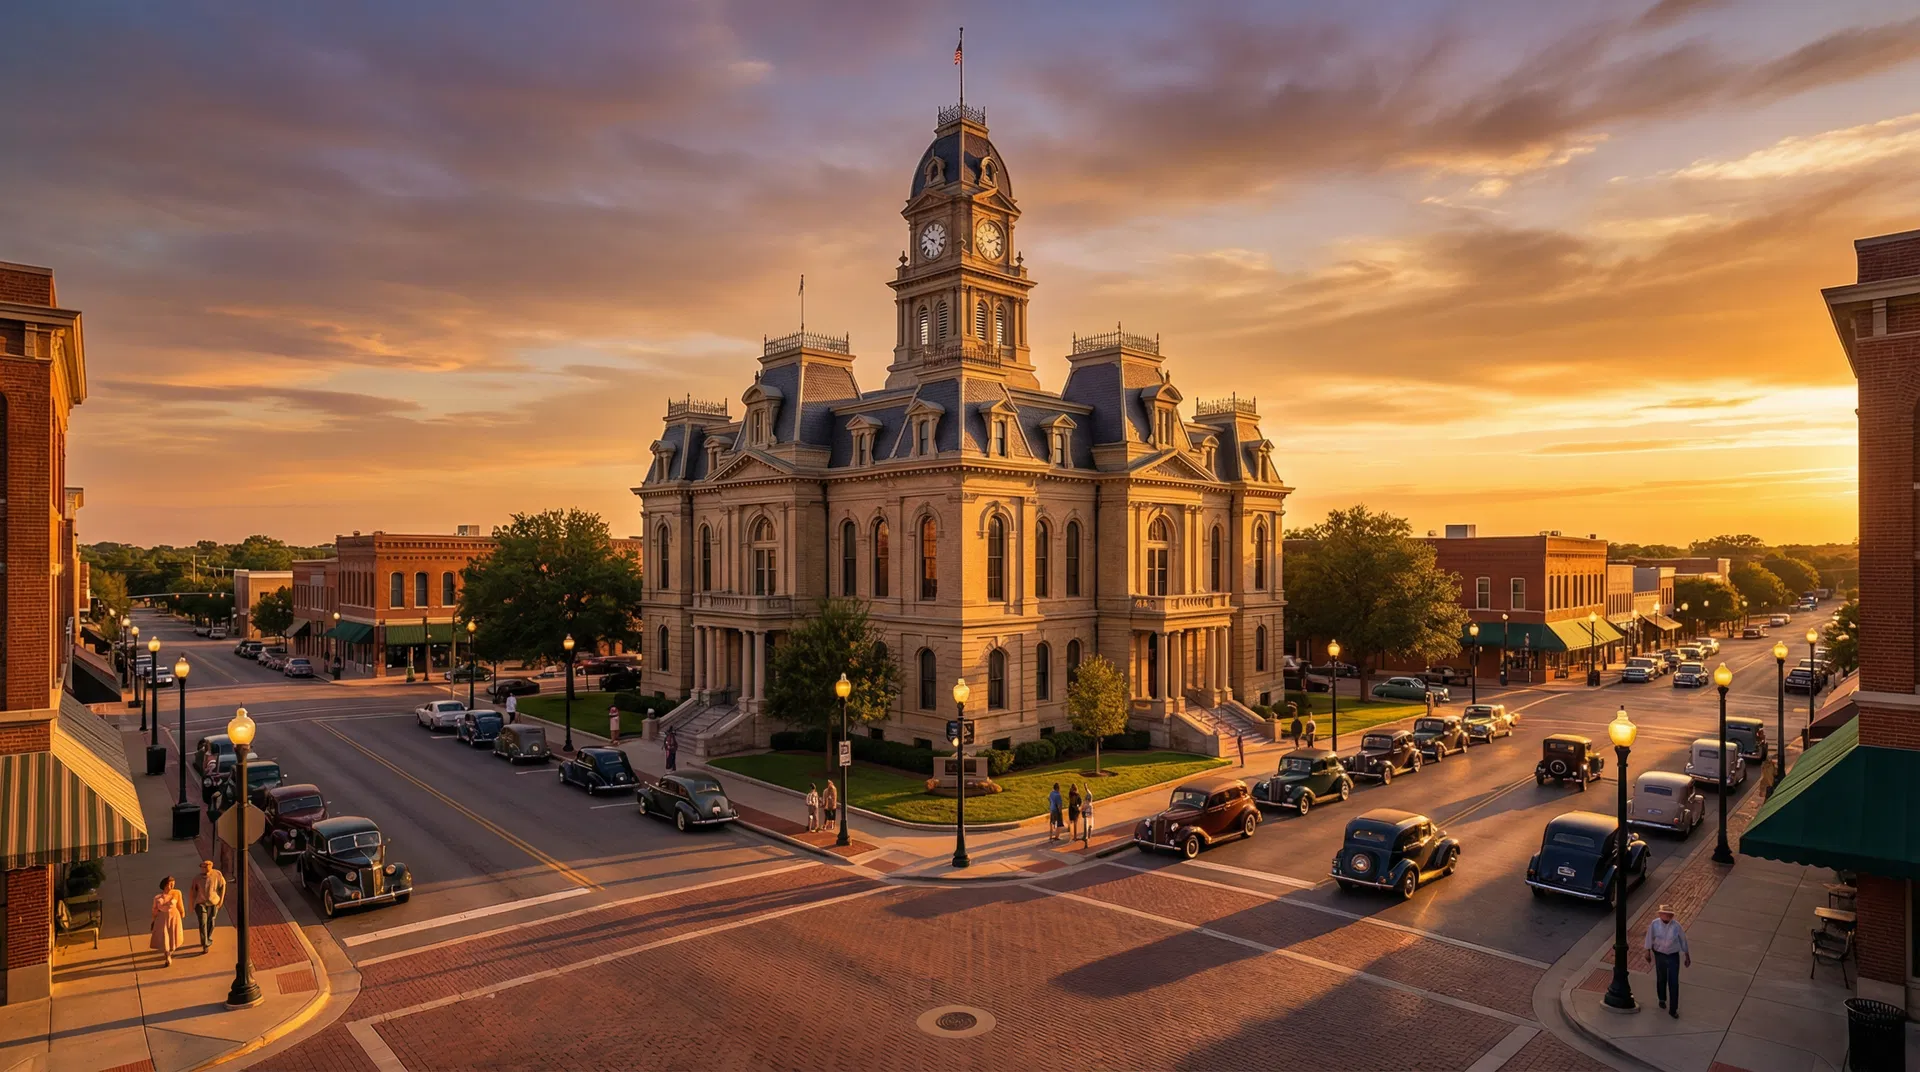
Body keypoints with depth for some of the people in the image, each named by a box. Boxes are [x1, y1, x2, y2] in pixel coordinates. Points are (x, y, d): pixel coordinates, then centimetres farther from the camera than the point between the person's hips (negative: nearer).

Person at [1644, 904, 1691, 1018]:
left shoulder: (1676, 926, -18)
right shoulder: (1654, 924, -16)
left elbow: (1683, 940, -3)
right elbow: (1649, 938, -2)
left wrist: (1687, 956, 6)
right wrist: (1648, 952, 5)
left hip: (1673, 956, -1)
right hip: (1659, 955, 1)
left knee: (1674, 983, 0)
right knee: (1661, 979, 19)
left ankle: (1673, 1009, 13)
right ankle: (1662, 999, 45)